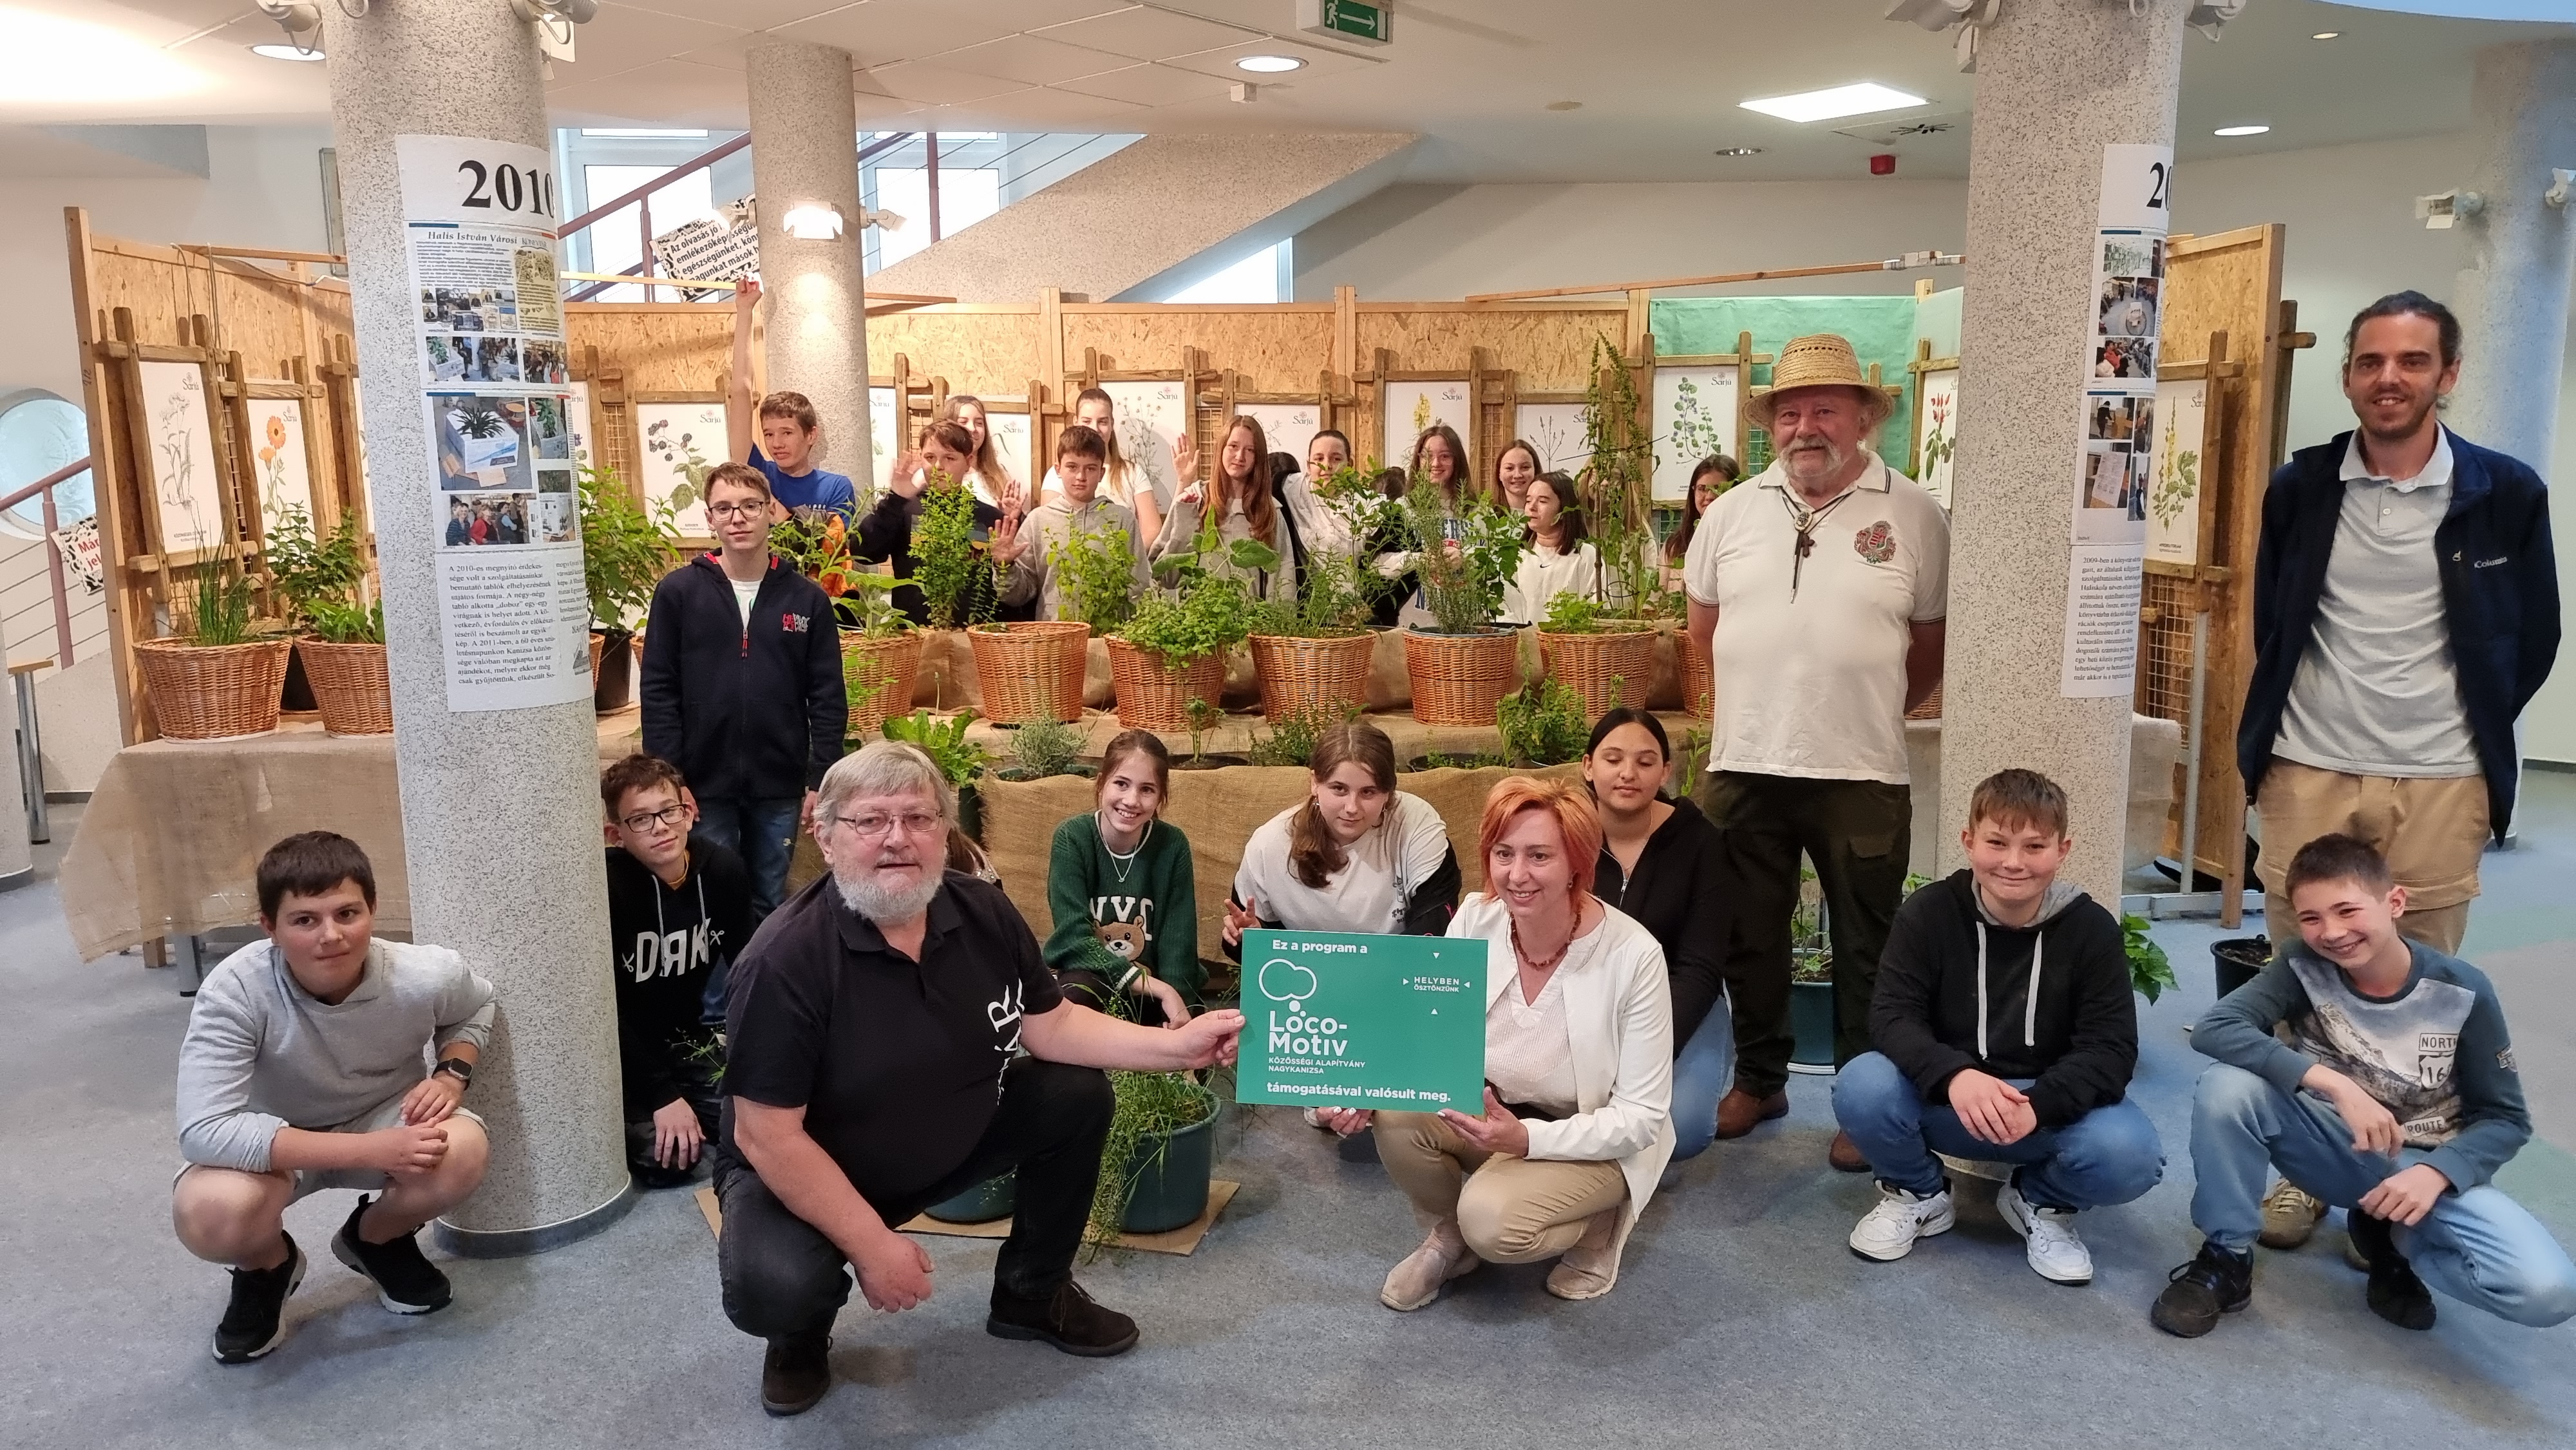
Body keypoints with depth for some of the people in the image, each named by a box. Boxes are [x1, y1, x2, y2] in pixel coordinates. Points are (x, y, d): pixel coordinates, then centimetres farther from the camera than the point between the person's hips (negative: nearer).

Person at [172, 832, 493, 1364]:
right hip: (272, 1143, -1)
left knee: (463, 1152, -30)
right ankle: (267, 1267, 6)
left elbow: (477, 1005, 1)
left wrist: (451, 1075, -19)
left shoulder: (425, 976, -25)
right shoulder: (235, 992, -31)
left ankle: (375, 1240, 7)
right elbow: (203, 1132, -36)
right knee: (208, 1213, -34)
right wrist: (367, 1149, -40)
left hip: (388, 1119, 2)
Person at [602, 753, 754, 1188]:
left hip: (687, 1039, 5)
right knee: (666, 1160, -23)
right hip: (621, 1051, -5)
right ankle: (631, 1118, 9)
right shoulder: (605, 888, -24)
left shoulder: (724, 871, -9)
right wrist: (663, 1096, -21)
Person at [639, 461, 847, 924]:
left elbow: (829, 698, 2)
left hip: (779, 787, 1)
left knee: (770, 906, 14)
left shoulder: (806, 598, 1)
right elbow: (659, 693, -2)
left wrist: (821, 779, -3)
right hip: (703, 785, -1)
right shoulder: (677, 592, -2)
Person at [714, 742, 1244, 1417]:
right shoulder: (785, 960, -29)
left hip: (949, 1143, 6)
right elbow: (766, 1135, -26)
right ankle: (802, 1334, 8)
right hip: (800, 1175, -5)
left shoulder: (984, 913, -11)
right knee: (773, 1288, -34)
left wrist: (1178, 1045, -13)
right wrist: (870, 1245, -25)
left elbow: (1052, 1025, -2)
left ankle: (1031, 1294, 16)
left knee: (1078, 1096, -7)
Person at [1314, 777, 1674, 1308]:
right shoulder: (1475, 921, -14)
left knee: (1493, 1221, -30)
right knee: (1396, 1112, -24)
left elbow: (1641, 1118, -19)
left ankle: (1597, 1226, 4)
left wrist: (1526, 1139, -33)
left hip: (1596, 1142, -4)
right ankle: (1450, 1236, 6)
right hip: (1491, 1110, 4)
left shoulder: (1633, 955, -25)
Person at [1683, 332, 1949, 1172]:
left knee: (1866, 947, 8)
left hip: (1860, 774, -3)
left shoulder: (1914, 516, -3)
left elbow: (1935, 645, 5)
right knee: (1748, 937, 14)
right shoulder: (1732, 512, 5)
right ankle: (1758, 1080, 32)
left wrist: (1866, 712, 9)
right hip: (1743, 766, 3)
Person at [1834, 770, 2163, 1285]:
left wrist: (2037, 1106, -34)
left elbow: (2112, 1048, -15)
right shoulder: (1928, 912, -11)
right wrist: (1953, 1076, -38)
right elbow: (1892, 1015, -16)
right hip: (1946, 1099, 0)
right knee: (1861, 1088, -31)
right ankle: (1918, 1193, 4)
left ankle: (2040, 1202, 7)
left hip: (2052, 1105, 0)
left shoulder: (2092, 929, -10)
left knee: (2130, 1156, -31)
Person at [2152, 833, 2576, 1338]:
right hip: (2332, 1146, 0)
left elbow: (2506, 1118, -6)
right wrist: (2336, 1084, -38)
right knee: (2227, 1084, -32)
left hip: (2424, 1166, 1)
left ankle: (2393, 1238, 6)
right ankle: (2225, 1259, -12)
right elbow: (2214, 1028, -31)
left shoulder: (2463, 991, -14)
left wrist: (2436, 1173, -24)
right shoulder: (2304, 967, -15)